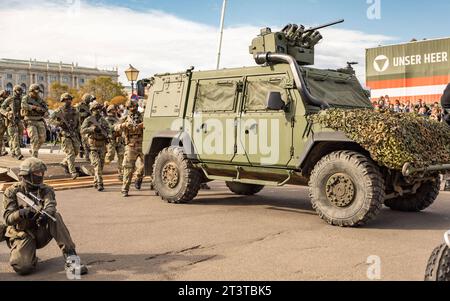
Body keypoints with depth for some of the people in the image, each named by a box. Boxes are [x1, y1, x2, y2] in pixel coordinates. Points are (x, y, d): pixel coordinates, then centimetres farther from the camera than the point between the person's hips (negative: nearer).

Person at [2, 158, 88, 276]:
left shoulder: (46, 190, 3)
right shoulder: (12, 192, -2)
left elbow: (51, 206, -18)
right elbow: (8, 218, -11)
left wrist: (46, 213, -44)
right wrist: (22, 213, -34)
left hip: (41, 232, 2)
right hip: (22, 234, -2)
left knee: (55, 216, -29)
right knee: (23, 267, -29)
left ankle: (70, 258, -30)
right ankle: (31, 256, 10)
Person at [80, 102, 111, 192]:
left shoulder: (103, 121, 12)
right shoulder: (88, 120, -2)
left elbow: (108, 130, 9)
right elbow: (82, 130, -11)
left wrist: (108, 136, -12)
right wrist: (92, 128, -25)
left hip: (102, 146, 5)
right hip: (92, 146, -5)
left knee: (101, 165, 9)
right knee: (97, 164, -15)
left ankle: (95, 183, 25)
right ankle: (100, 184, -17)